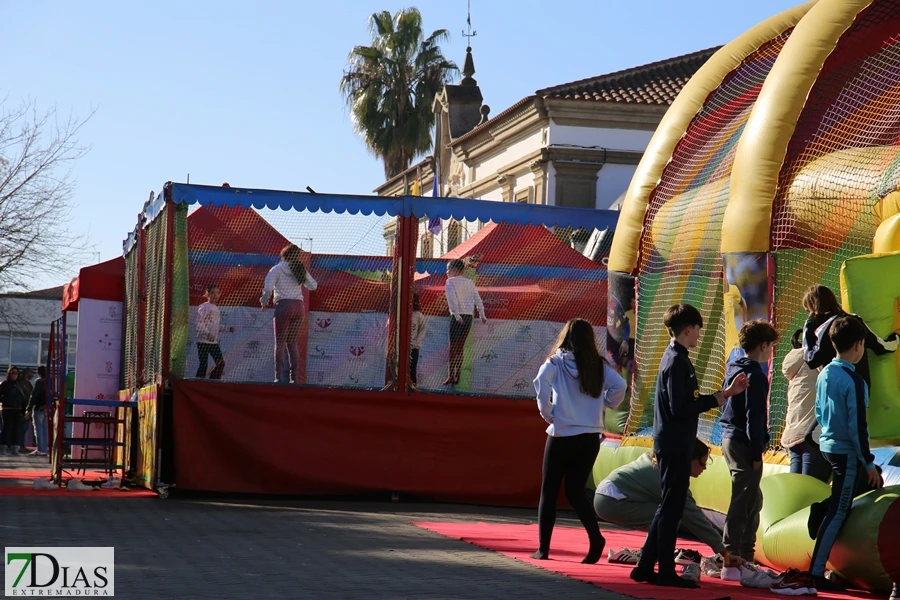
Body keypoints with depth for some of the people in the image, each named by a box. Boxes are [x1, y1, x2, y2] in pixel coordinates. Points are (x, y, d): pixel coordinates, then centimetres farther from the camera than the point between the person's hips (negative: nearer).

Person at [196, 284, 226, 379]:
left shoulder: (216, 309, 16)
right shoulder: (203, 307, -8)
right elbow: (199, 324, -17)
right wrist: (207, 333, -30)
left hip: (214, 341, 8)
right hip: (203, 340, -8)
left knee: (220, 363, 6)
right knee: (203, 364, -8)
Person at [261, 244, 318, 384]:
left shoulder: (277, 269, 1)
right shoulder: (301, 270, 11)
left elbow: (268, 288, -9)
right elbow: (313, 286, 20)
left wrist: (264, 302, 5)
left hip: (283, 305, -4)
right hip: (299, 306, 4)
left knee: (280, 343, -2)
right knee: (292, 343, 9)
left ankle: (279, 376, -12)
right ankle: (295, 377, 2)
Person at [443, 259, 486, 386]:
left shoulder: (450, 282, -1)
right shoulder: (470, 282, 15)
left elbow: (452, 299, -15)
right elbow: (478, 300, 12)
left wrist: (457, 316, -21)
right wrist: (482, 315, 15)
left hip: (458, 317, -5)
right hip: (469, 317, 5)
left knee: (453, 346, -4)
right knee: (460, 347, 10)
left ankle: (451, 375, -9)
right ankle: (457, 376, 8)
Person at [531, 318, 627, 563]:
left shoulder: (556, 362, -4)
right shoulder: (599, 365, 3)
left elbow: (541, 382, -21)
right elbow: (619, 386, -9)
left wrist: (547, 412, -9)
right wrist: (602, 405, 5)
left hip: (561, 435, -3)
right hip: (591, 437, 3)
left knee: (549, 492, 10)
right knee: (576, 491, 12)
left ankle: (543, 549, 10)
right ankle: (596, 537, -10)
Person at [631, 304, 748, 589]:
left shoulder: (675, 357, 15)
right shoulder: (677, 362, -16)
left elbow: (686, 402, 17)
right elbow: (680, 407, -22)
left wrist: (727, 392, 16)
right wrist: (720, 397, -12)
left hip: (672, 444, 10)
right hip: (675, 445, -10)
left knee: (668, 507, 15)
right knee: (671, 508, -4)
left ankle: (645, 568, 18)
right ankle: (666, 573, 1)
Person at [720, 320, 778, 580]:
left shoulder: (733, 367, 14)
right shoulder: (754, 375, -15)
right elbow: (754, 417, -18)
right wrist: (756, 453, -17)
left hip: (729, 438, 10)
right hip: (743, 443, -10)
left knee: (753, 500, 18)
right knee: (742, 503, -8)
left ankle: (745, 556, 23)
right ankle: (730, 563, -9)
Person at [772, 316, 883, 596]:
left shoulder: (824, 374, 5)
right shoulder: (854, 381, -18)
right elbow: (857, 427, -18)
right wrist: (869, 463, -12)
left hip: (828, 445, 8)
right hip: (847, 452, -8)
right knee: (838, 513, -7)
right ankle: (814, 576, -12)